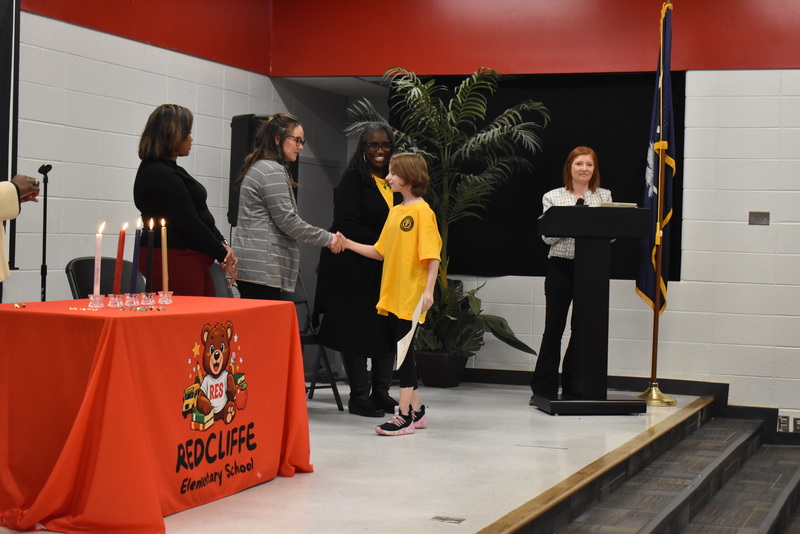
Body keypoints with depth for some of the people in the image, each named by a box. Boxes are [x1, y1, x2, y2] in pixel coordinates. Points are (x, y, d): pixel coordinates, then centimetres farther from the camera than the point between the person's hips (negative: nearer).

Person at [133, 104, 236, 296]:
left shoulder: (170, 171, 18)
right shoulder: (161, 175, -15)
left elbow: (200, 215, 15)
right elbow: (189, 224, -17)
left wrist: (222, 244, 1)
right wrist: (223, 255, -8)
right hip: (174, 263, -10)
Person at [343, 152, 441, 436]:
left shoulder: (422, 211, -10)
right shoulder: (395, 211, 14)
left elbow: (432, 255, -15)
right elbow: (381, 251, 16)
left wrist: (428, 290, -22)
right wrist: (348, 244, 11)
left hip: (410, 296, -8)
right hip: (392, 294, 8)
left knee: (404, 351, -6)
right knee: (403, 351, 12)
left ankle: (404, 416, -2)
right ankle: (416, 411, 21)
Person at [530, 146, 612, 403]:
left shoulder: (604, 196, 11)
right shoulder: (553, 197, 6)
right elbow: (547, 236, -3)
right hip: (561, 265, -2)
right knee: (554, 327, 0)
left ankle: (572, 388, 14)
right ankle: (544, 388, 6)